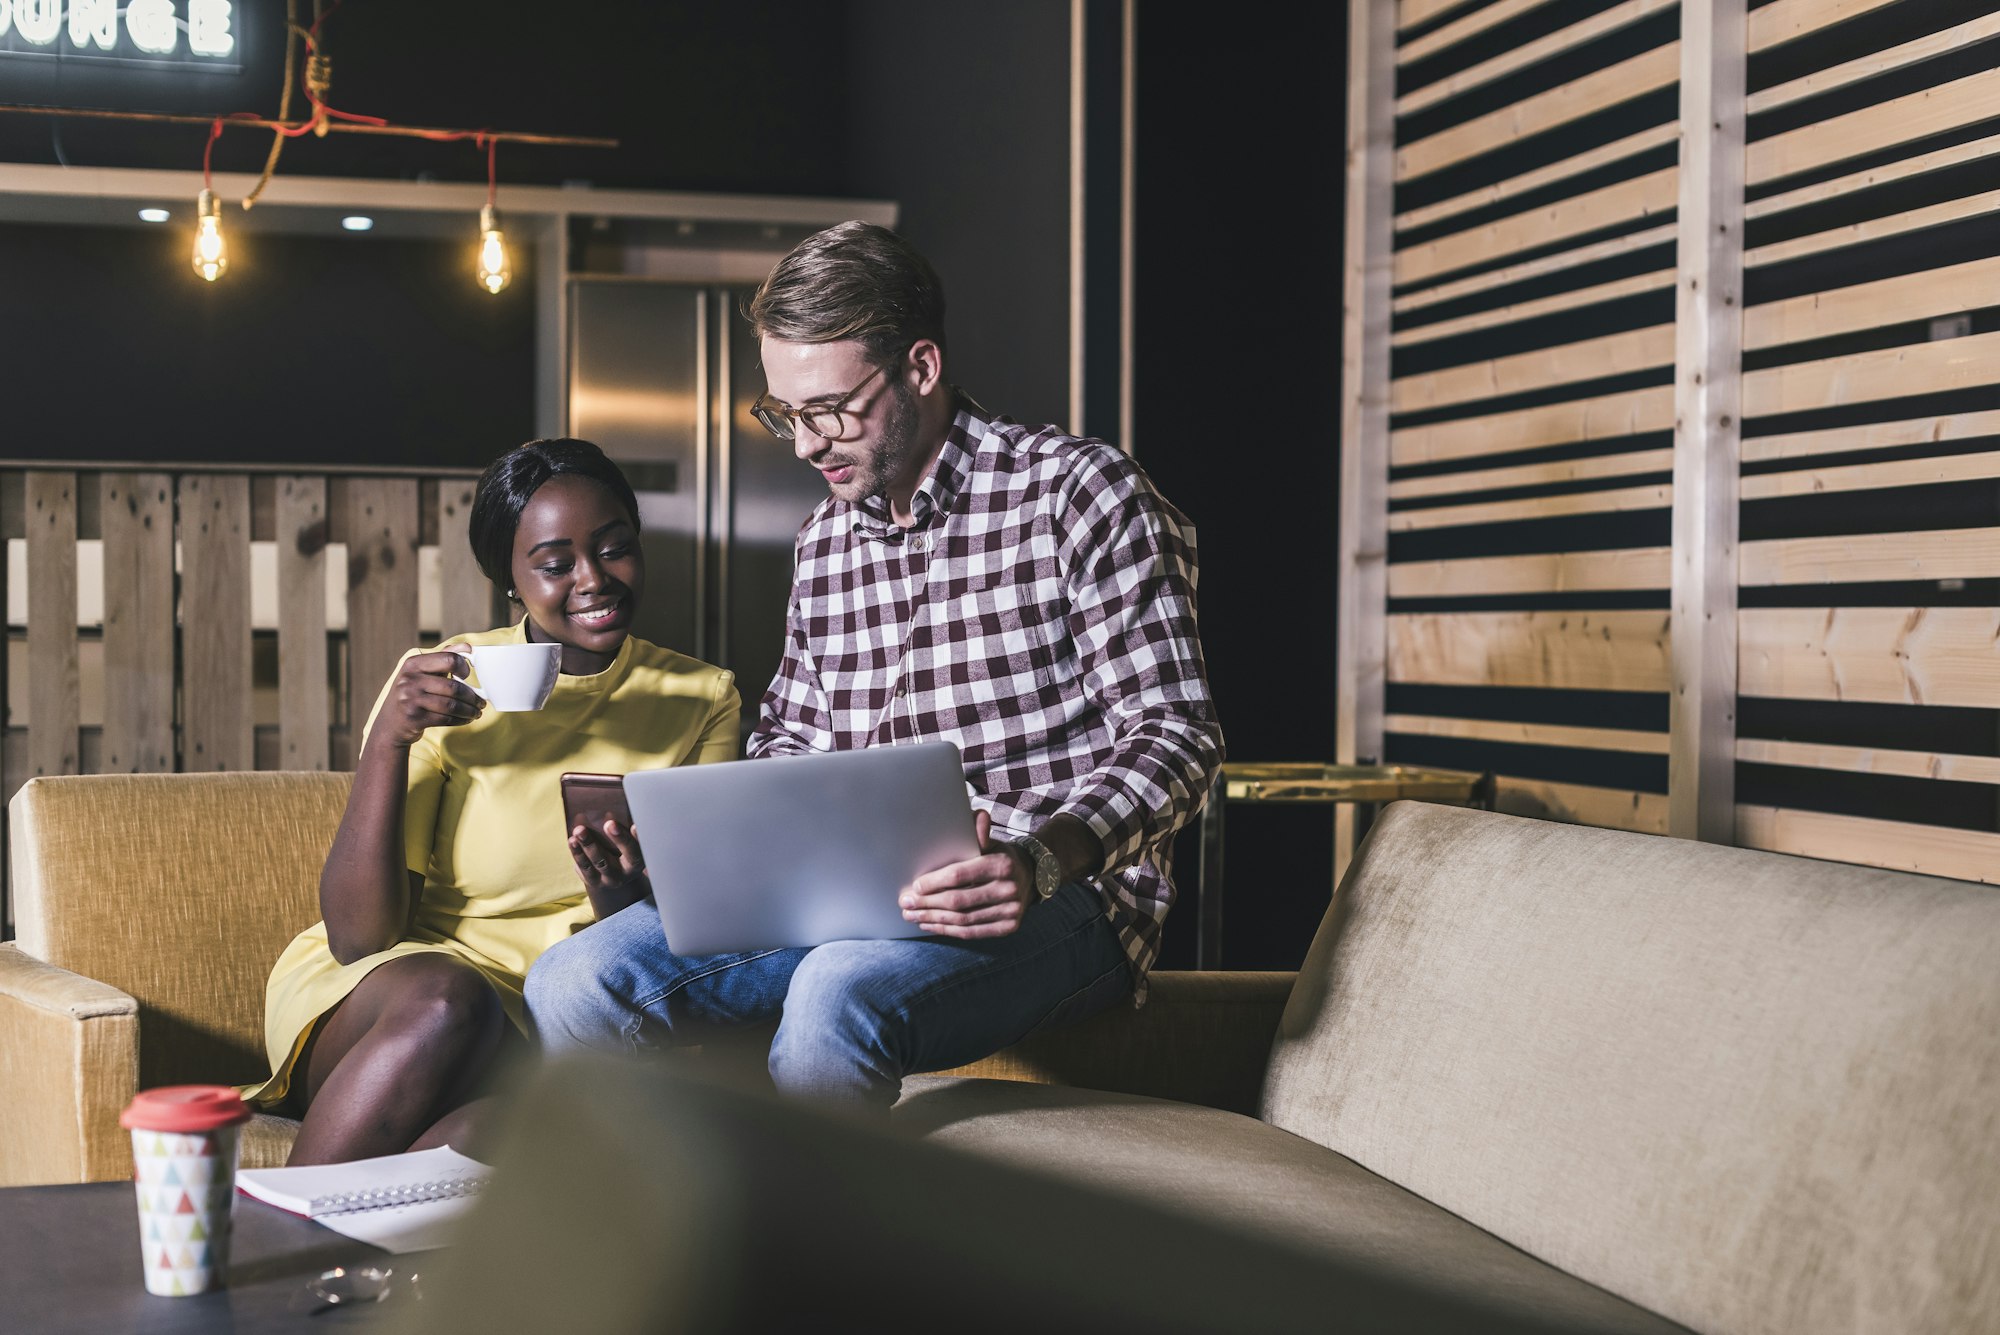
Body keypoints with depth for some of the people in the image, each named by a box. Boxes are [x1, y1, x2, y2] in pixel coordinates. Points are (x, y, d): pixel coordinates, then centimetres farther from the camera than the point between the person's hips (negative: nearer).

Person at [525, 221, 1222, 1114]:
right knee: (578, 981, -16)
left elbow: (1176, 735, -9)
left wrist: (1040, 861, -27)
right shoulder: (826, 538, 17)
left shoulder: (1077, 493, -4)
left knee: (841, 994, -38)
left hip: (1055, 899, -6)